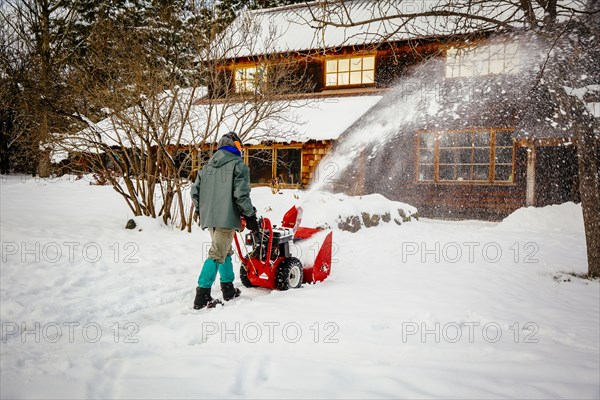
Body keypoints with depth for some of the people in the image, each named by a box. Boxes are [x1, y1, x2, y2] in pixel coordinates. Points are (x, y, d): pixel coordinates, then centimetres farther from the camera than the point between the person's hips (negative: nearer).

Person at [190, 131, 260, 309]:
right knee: (217, 254, -8)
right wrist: (250, 216, -6)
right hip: (226, 218, -7)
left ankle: (229, 290, 26)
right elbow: (241, 194, -13)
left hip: (209, 218, 8)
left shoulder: (208, 166, 17)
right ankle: (202, 297, -10)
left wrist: (202, 212, 27)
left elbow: (195, 191, 15)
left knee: (225, 252, 19)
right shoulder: (238, 165, -4)